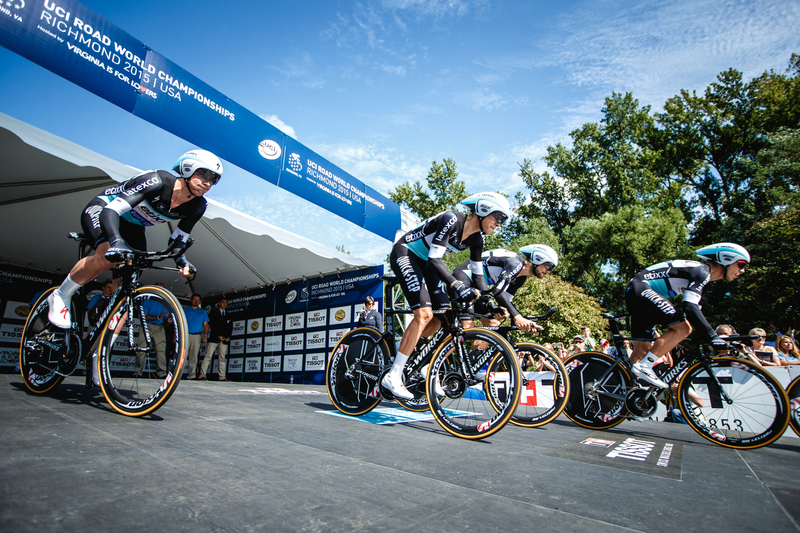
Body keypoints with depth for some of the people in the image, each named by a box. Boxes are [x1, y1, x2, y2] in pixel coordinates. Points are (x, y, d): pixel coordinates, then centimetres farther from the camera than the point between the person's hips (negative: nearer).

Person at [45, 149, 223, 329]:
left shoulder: (196, 207, -17)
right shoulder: (156, 181, -35)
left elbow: (176, 242, -7)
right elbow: (110, 212, -41)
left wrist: (182, 262, -27)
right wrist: (116, 242, -58)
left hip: (132, 226, 6)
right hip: (101, 209, -5)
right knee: (108, 256, -32)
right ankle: (60, 297, -5)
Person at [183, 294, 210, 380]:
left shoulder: (202, 311, 16)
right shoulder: (185, 310, 12)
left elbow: (205, 324, 11)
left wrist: (205, 336, -1)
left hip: (197, 336, 1)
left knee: (193, 356, 1)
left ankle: (191, 375, 4)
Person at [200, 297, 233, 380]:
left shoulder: (228, 316, 20)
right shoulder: (214, 313, 8)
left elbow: (230, 328, 14)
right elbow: (213, 326, -3)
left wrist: (228, 337, -3)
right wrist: (218, 336, -13)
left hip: (225, 339, 3)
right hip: (214, 338, -3)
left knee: (223, 358, 1)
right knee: (208, 356, -8)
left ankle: (222, 377, 0)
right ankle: (202, 375, -6)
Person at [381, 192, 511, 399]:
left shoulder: (476, 239, -1)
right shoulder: (451, 220, -25)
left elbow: (477, 273, 6)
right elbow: (434, 259, -32)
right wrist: (456, 285, -45)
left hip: (425, 263, 9)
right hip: (405, 254, -8)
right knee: (424, 314, -22)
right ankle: (393, 376, -16)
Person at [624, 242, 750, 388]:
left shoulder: (701, 276, 20)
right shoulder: (701, 271, -11)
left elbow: (695, 308, 25)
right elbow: (690, 307, -23)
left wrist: (708, 335, 23)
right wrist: (712, 337, -23)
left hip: (635, 294, 10)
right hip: (641, 290, -10)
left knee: (642, 350, 10)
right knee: (683, 328, -18)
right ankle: (644, 366, -18)